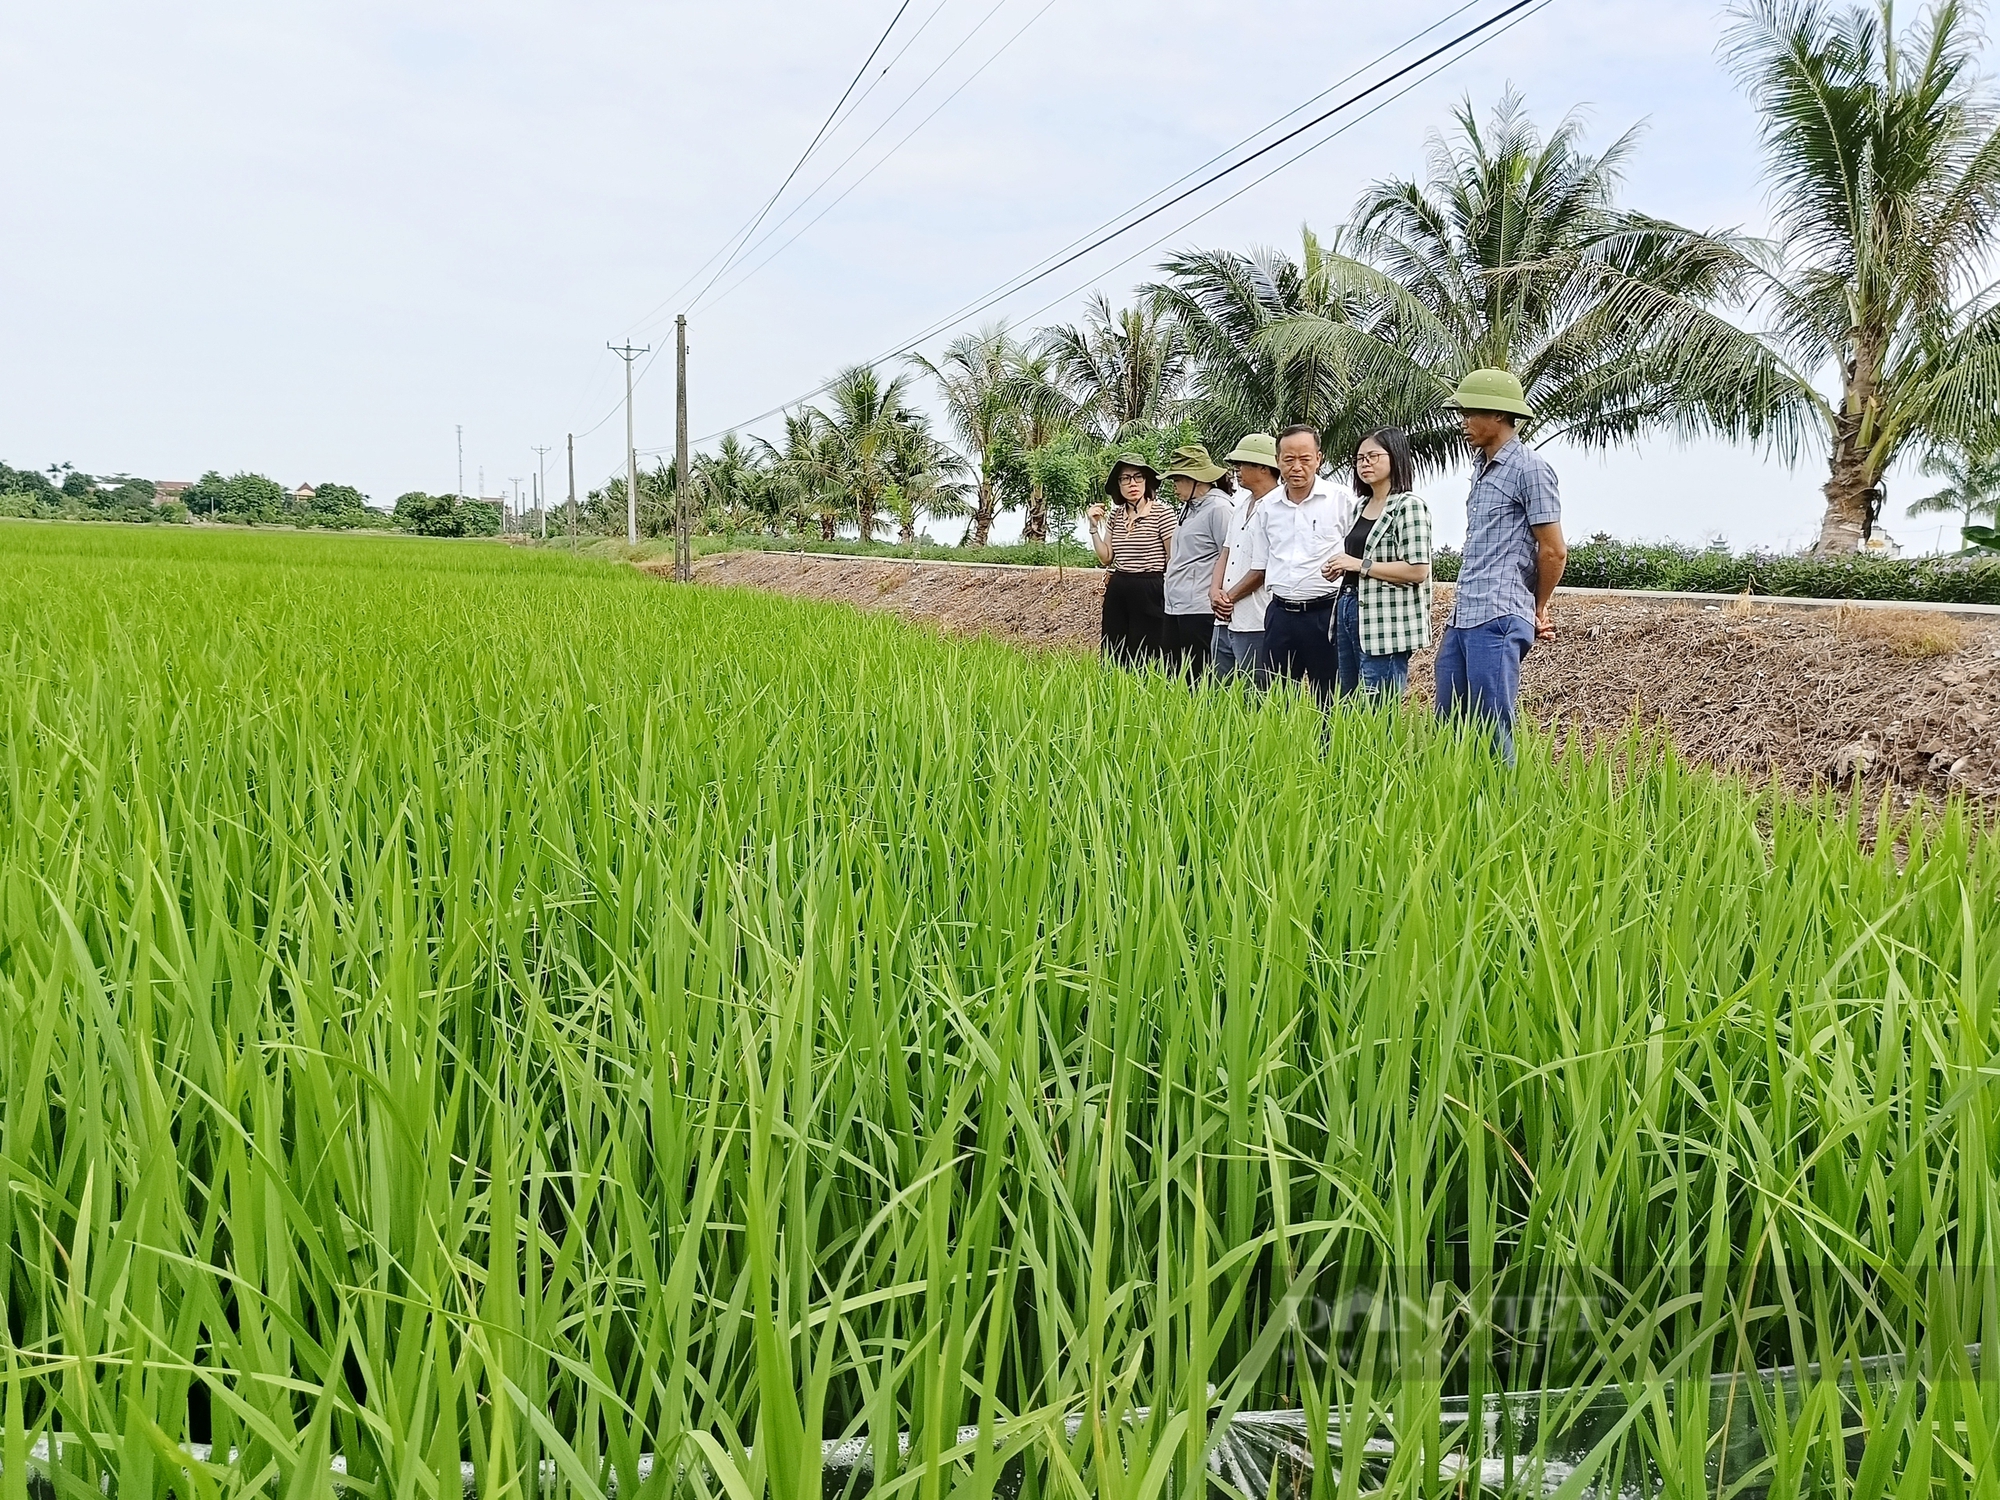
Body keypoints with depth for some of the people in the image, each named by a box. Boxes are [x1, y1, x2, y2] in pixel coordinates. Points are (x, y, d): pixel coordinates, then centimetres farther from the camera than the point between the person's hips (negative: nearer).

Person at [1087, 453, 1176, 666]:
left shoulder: (1162, 514, -8)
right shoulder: (1114, 517, 9)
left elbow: (1174, 560, -5)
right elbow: (1106, 558, 11)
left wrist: (1171, 599, -8)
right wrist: (1094, 527, 1)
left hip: (1149, 592, -6)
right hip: (1117, 592, 6)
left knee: (1145, 660, -2)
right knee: (1114, 656, 9)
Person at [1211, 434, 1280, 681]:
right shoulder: (1242, 501, 13)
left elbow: (1260, 571, -17)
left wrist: (1228, 598, -5)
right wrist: (1216, 590, 0)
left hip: (1253, 626, -9)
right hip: (1225, 619, 9)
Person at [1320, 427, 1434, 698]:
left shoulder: (1409, 505, -9)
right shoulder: (1362, 505, 16)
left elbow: (1418, 571, -17)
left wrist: (1360, 565, -15)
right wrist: (1340, 568, 9)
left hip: (1386, 623, -9)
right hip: (1348, 611, 9)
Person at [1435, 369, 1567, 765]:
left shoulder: (1529, 469, -7)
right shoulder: (1481, 467, 19)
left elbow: (1553, 551, -8)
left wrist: (1537, 611, 6)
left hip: (1498, 620, -9)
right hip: (1461, 619, 9)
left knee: (1492, 735, -6)